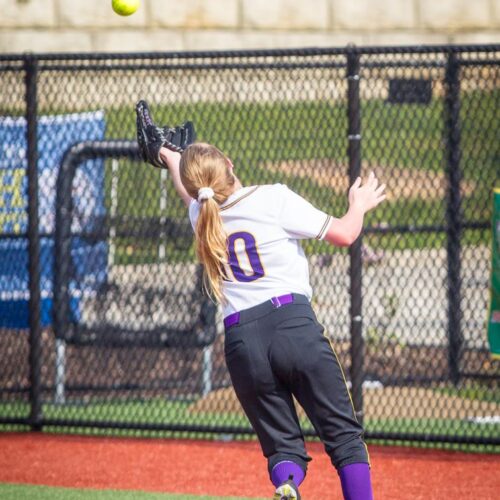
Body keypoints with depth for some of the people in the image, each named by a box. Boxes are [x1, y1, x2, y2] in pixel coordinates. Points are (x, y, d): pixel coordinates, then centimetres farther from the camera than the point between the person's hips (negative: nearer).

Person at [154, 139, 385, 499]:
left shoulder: (201, 216, 14)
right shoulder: (274, 199, 0)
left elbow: (189, 195, 40)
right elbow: (343, 234, 3)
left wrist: (170, 159, 62)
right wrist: (359, 204, 25)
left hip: (241, 342, 4)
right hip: (295, 326, -3)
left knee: (284, 447, 8)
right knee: (345, 436, 3)